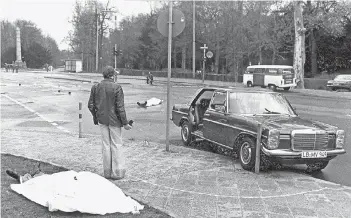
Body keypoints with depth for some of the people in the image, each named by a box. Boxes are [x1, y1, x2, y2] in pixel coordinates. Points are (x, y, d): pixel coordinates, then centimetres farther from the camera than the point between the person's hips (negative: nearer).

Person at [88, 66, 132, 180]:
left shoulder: (95, 87, 0)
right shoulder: (117, 87, -14)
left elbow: (91, 105, 3)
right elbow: (120, 107, -16)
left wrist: (95, 118, 18)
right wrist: (125, 123, -8)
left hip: (102, 120, 4)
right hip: (114, 120, -4)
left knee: (106, 145, 13)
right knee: (116, 145, 6)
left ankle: (107, 172, 19)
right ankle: (117, 172, 11)